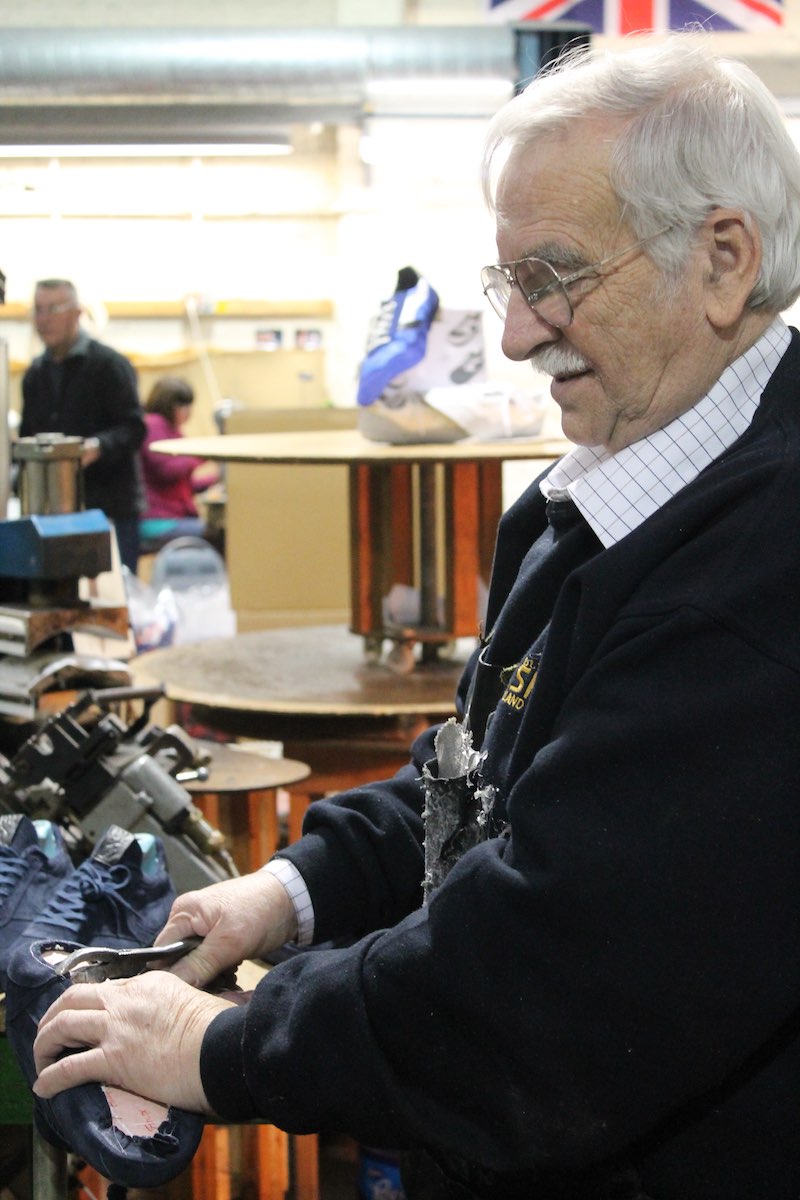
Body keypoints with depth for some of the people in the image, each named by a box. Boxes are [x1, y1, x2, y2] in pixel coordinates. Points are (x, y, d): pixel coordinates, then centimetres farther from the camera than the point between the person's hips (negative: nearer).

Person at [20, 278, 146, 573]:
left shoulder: (109, 364, -5)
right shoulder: (36, 373, 16)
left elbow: (134, 429, -11)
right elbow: (27, 436, 23)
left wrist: (99, 446, -29)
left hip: (109, 507, -6)